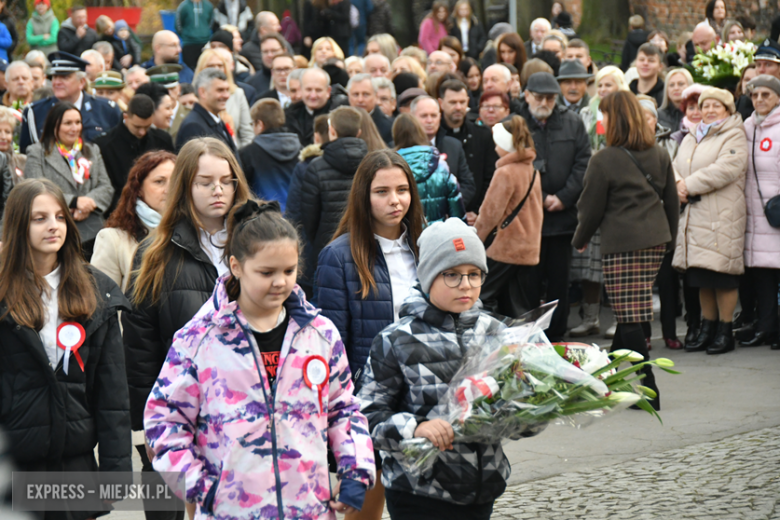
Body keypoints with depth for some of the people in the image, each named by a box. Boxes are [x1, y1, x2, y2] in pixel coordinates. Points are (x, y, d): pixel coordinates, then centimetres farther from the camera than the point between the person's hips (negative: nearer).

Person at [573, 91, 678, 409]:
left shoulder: (604, 160, -9)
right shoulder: (660, 156, 10)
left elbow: (592, 209, -3)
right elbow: (672, 201, 16)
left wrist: (580, 239, 14)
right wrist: (669, 239, 27)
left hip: (621, 244, -7)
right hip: (655, 241, 7)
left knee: (630, 316, -5)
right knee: (631, 313, 16)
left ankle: (648, 390, -8)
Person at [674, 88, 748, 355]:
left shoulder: (734, 137, -2)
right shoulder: (690, 139, 22)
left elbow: (726, 169, -16)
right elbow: (677, 167, 16)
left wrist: (690, 185, -15)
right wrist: (678, 185, -8)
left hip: (722, 217, -6)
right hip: (693, 216, 6)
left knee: (723, 277, -6)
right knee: (702, 278, 8)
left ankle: (725, 332, 1)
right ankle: (707, 328, 17)